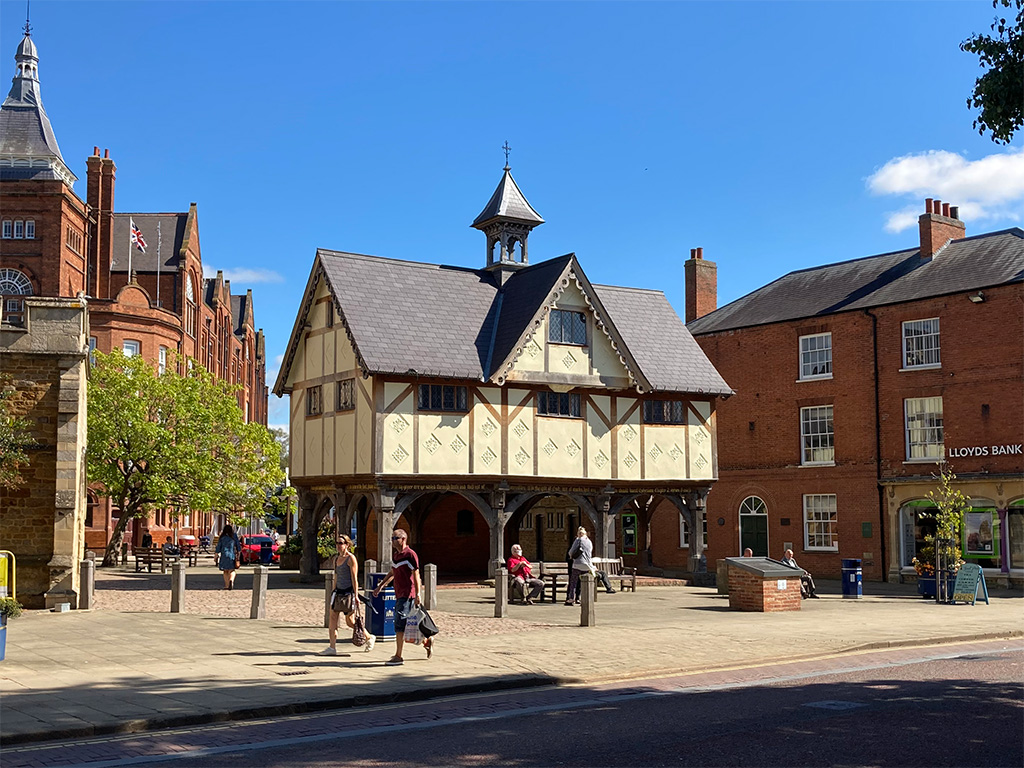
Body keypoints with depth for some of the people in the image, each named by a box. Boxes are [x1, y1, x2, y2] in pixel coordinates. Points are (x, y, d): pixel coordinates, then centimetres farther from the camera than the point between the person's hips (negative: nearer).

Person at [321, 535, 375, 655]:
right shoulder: (338, 558, 12)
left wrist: (356, 596, -16)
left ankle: (369, 637, 22)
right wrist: (334, 591, 21)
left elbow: (354, 579, -13)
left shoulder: (351, 558, -11)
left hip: (348, 592, -8)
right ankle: (332, 648, 1)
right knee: (333, 618, -1)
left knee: (350, 622, 1)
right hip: (338, 591, 8)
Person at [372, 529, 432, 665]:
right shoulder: (395, 554, 14)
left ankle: (398, 657, -7)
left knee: (400, 625, -10)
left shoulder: (410, 554, -12)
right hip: (399, 595, 9)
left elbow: (416, 575, -14)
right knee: (408, 626, 14)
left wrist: (417, 595, -18)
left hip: (408, 595, -9)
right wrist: (380, 586, 24)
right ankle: (427, 641, 30)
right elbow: (392, 573, 27)